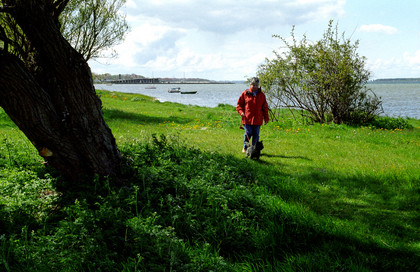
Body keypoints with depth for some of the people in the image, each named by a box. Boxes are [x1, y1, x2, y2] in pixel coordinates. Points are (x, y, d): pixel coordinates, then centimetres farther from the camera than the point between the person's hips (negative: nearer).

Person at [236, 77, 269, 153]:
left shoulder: (261, 95, 10)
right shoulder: (245, 94, 2)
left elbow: (265, 107, 15)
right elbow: (239, 105, 9)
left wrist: (266, 118, 11)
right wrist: (241, 112, -8)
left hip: (257, 120, 2)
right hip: (247, 119, -2)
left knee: (256, 134, 3)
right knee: (248, 133, -3)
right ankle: (245, 147, 17)